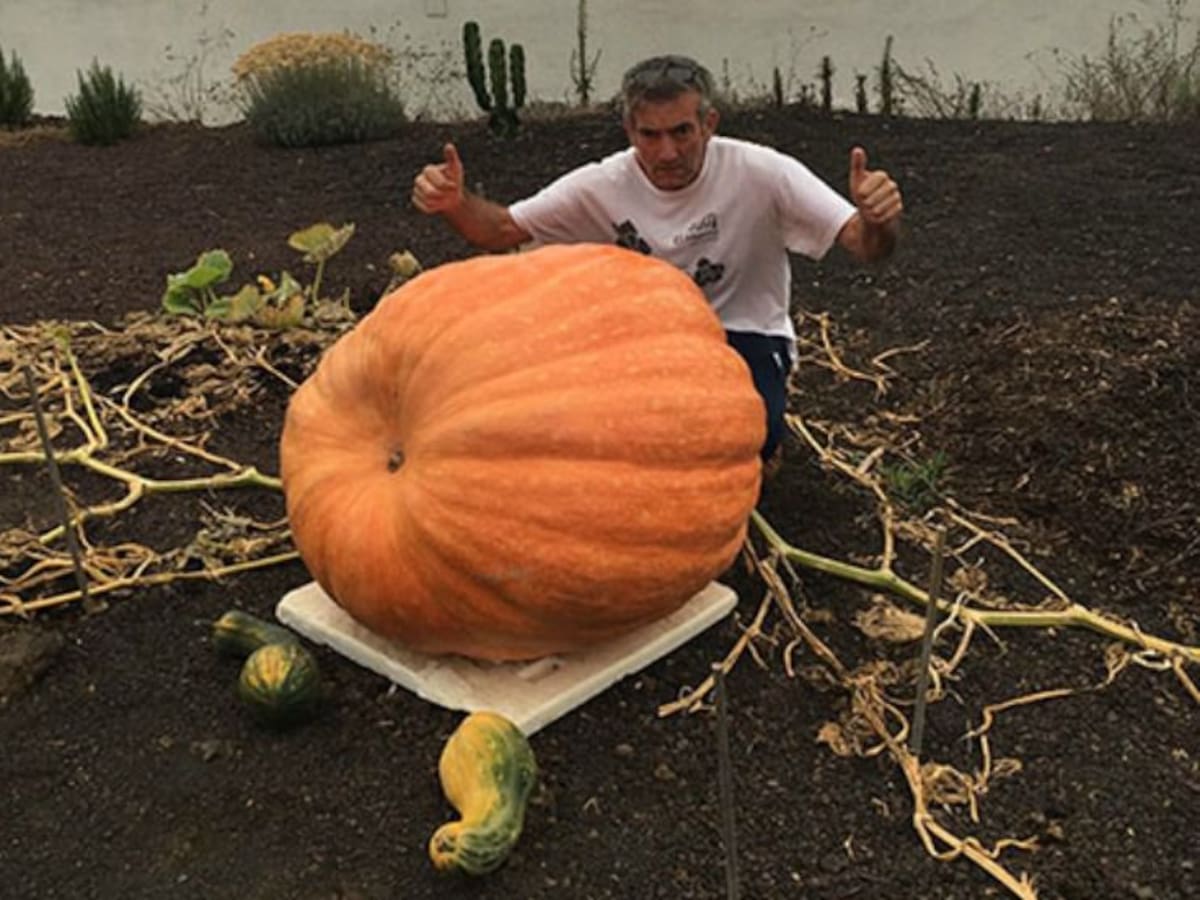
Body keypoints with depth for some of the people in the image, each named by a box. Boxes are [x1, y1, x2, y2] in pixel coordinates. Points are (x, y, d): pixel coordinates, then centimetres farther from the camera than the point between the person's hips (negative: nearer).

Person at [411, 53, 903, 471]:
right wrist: (455, 204, -30)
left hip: (742, 337, -3)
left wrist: (878, 222, -47)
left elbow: (865, 245, -22)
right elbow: (501, 231, -7)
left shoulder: (760, 172, -20)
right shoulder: (602, 186, -13)